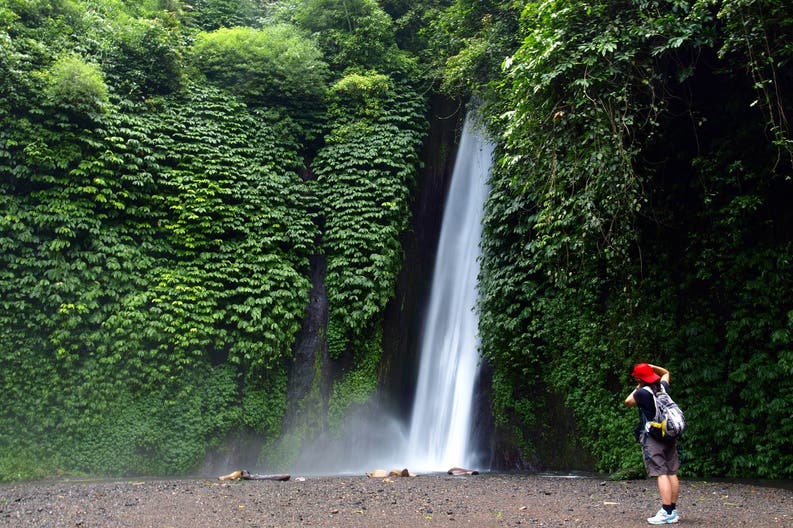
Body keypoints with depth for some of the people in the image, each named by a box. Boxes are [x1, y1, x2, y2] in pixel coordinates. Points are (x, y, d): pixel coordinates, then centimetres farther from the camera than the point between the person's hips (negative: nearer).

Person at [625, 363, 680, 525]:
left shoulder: (642, 393, -13)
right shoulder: (663, 387, 7)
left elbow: (628, 402, 5)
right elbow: (666, 372, 28)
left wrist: (637, 389, 12)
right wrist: (650, 366, 18)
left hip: (652, 437, -7)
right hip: (669, 435, 7)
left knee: (661, 473, -11)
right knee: (672, 473, 8)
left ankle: (666, 512, -14)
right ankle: (673, 510, 15)